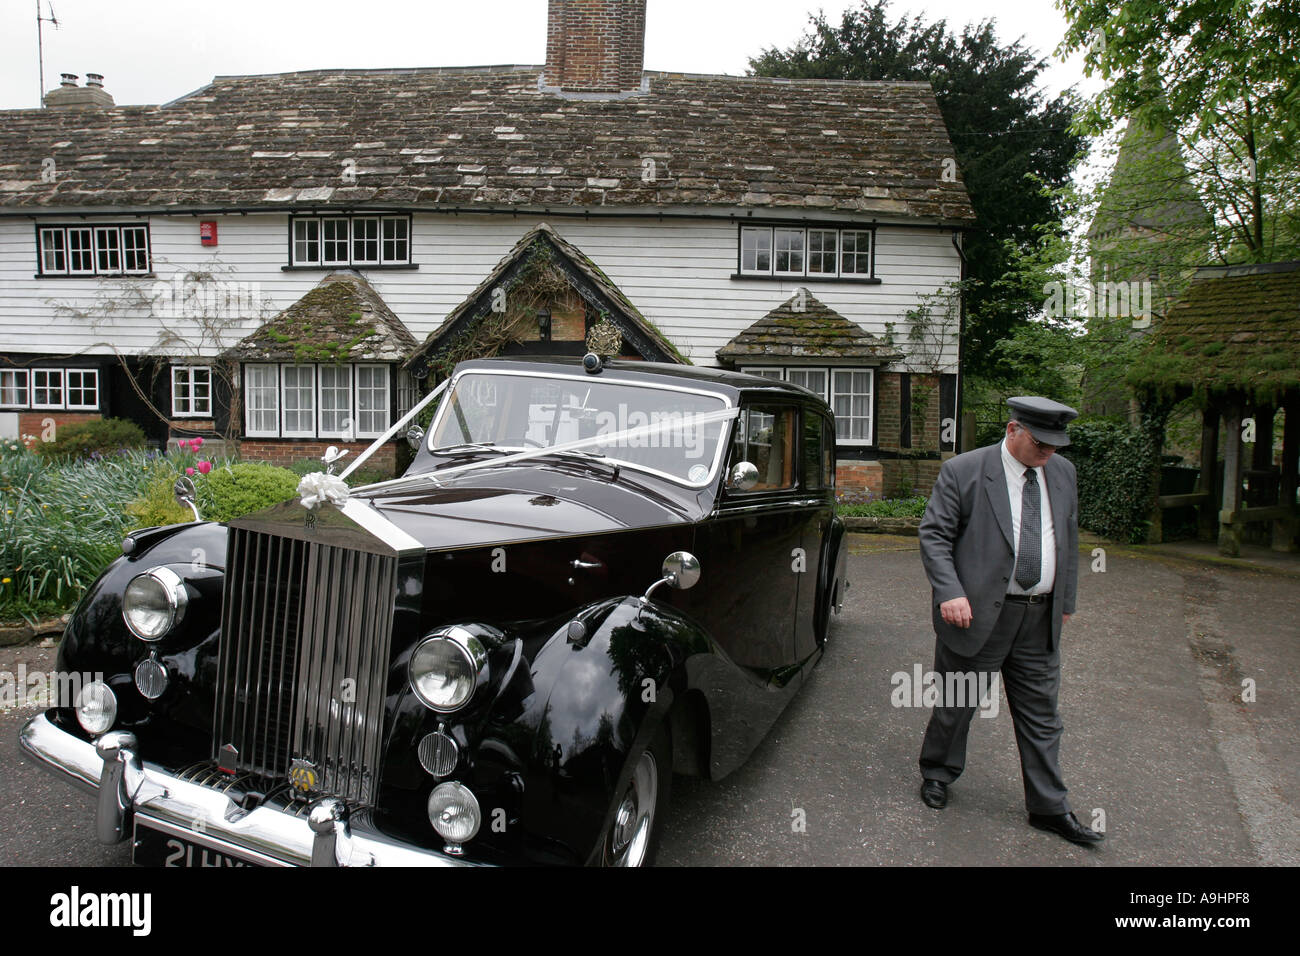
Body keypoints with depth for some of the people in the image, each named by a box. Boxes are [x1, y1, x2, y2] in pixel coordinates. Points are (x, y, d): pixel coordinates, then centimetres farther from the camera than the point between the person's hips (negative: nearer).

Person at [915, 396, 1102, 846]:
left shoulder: (1062, 472, 8)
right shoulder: (963, 471, -10)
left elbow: (1069, 538, 18)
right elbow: (934, 535, -10)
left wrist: (1065, 600, 18)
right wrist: (949, 593, -21)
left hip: (1040, 619, 5)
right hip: (977, 614, -5)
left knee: (1041, 714, 12)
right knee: (956, 704, 10)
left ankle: (1049, 808, 25)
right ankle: (936, 774, 33)